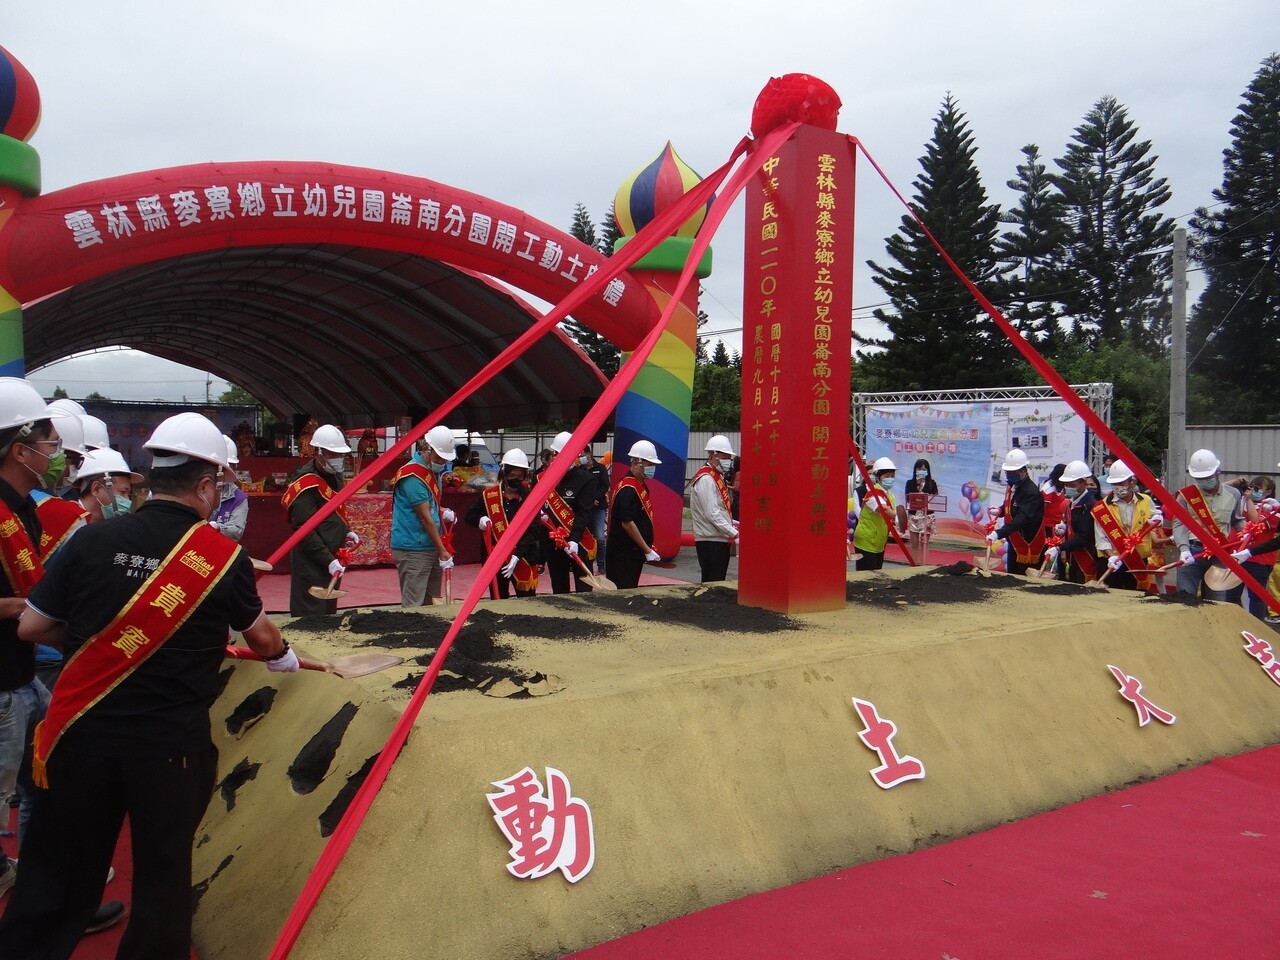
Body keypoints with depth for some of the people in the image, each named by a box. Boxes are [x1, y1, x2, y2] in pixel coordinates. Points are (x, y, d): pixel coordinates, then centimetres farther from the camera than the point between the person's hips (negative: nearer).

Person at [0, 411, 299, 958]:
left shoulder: (92, 540, -4)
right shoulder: (223, 555, -7)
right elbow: (262, 639, 8)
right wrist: (284, 659, 30)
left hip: (82, 732, 2)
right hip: (172, 742, -2)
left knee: (56, 871, 16)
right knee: (162, 871, 16)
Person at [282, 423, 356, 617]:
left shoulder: (334, 476, 12)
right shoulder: (305, 483, -17)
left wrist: (346, 532, 10)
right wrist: (328, 560, -25)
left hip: (332, 559, 10)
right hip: (311, 563, -9)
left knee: (329, 612, 18)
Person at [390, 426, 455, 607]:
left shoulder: (433, 470, 12)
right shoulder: (413, 475, -17)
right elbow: (425, 518, -18)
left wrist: (443, 512, 4)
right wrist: (443, 552, -15)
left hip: (432, 547, 9)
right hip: (413, 551, -9)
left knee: (430, 603, 13)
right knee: (413, 606, -7)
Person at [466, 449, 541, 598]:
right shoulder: (488, 495, -1)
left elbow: (532, 532, -11)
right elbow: (469, 515, 11)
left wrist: (517, 556, -23)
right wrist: (480, 519, -13)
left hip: (523, 559, -2)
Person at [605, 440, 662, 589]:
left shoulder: (641, 486, 13)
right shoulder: (628, 489, -18)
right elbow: (627, 523, -23)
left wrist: (648, 547, 14)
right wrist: (647, 550, -18)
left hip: (634, 552, 10)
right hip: (623, 554, -10)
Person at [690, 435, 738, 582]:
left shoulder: (717, 477, 16)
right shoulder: (705, 479, -15)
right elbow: (712, 513, -22)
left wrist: (732, 524, 8)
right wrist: (735, 533, -21)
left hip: (721, 540, 10)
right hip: (710, 542, -10)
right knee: (712, 583, -6)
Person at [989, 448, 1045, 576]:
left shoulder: (1032, 493, -23)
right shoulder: (1012, 486, 6)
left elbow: (1021, 519, -34)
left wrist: (998, 533, -44)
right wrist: (1000, 511, 1)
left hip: (1029, 545, -9)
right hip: (1014, 542, 9)